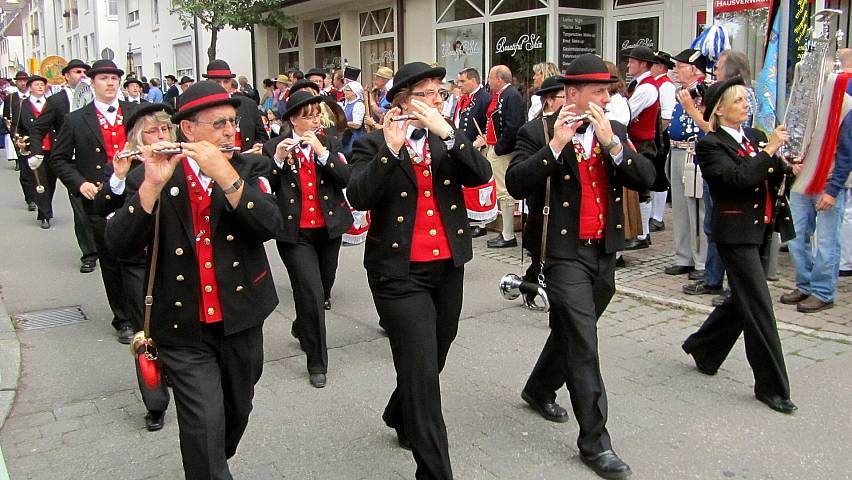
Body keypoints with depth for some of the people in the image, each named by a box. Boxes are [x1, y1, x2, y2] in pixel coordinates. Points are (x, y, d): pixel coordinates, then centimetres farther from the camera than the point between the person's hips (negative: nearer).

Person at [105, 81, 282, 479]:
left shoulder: (250, 169, 1)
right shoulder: (149, 178, -3)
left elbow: (271, 226, -17)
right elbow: (120, 245, -15)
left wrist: (225, 174, -26)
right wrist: (153, 184, -27)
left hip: (240, 321, 3)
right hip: (183, 327, -3)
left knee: (236, 414, 19)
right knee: (204, 425, -11)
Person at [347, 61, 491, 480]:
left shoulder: (449, 140, 9)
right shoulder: (373, 145, -3)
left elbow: (481, 175, -9)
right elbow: (358, 197, -18)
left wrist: (446, 131, -18)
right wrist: (390, 150, -25)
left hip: (448, 268, 5)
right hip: (400, 272, -5)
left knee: (431, 362, 19)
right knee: (422, 372, -8)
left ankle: (400, 418, 47)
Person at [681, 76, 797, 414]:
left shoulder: (755, 137, 12)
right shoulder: (710, 145, -9)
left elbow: (775, 176, 11)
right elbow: (738, 178, -23)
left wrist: (790, 168, -9)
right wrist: (770, 149, -21)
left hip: (762, 231, 8)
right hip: (736, 232, -8)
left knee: (743, 301, 17)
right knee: (759, 308, -5)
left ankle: (701, 347, 38)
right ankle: (772, 386, 6)